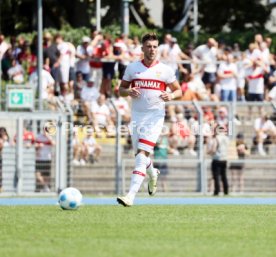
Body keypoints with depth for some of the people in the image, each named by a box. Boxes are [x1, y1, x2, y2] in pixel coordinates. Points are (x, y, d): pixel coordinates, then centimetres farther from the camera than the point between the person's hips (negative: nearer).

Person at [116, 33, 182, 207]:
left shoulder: (165, 70, 1)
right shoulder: (132, 68, 7)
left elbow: (179, 90, 8)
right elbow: (121, 89, 14)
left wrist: (171, 96, -15)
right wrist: (128, 91, -9)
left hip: (155, 116, -4)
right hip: (137, 115, 4)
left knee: (142, 153, -17)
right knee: (140, 154, 12)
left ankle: (131, 196, -24)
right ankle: (152, 173, 48)